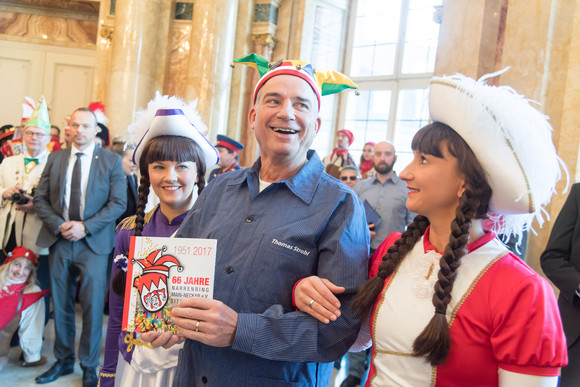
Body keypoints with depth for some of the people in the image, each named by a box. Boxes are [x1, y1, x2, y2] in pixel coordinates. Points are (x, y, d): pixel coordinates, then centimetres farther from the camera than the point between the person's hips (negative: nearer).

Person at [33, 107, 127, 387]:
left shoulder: (111, 160, 0)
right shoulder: (55, 159, 9)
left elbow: (118, 203, -6)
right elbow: (40, 199, 8)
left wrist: (85, 227, -14)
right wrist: (58, 225, -9)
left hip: (93, 242, -3)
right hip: (59, 240, 3)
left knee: (92, 306, 1)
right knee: (60, 305, 12)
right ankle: (63, 361, 29)